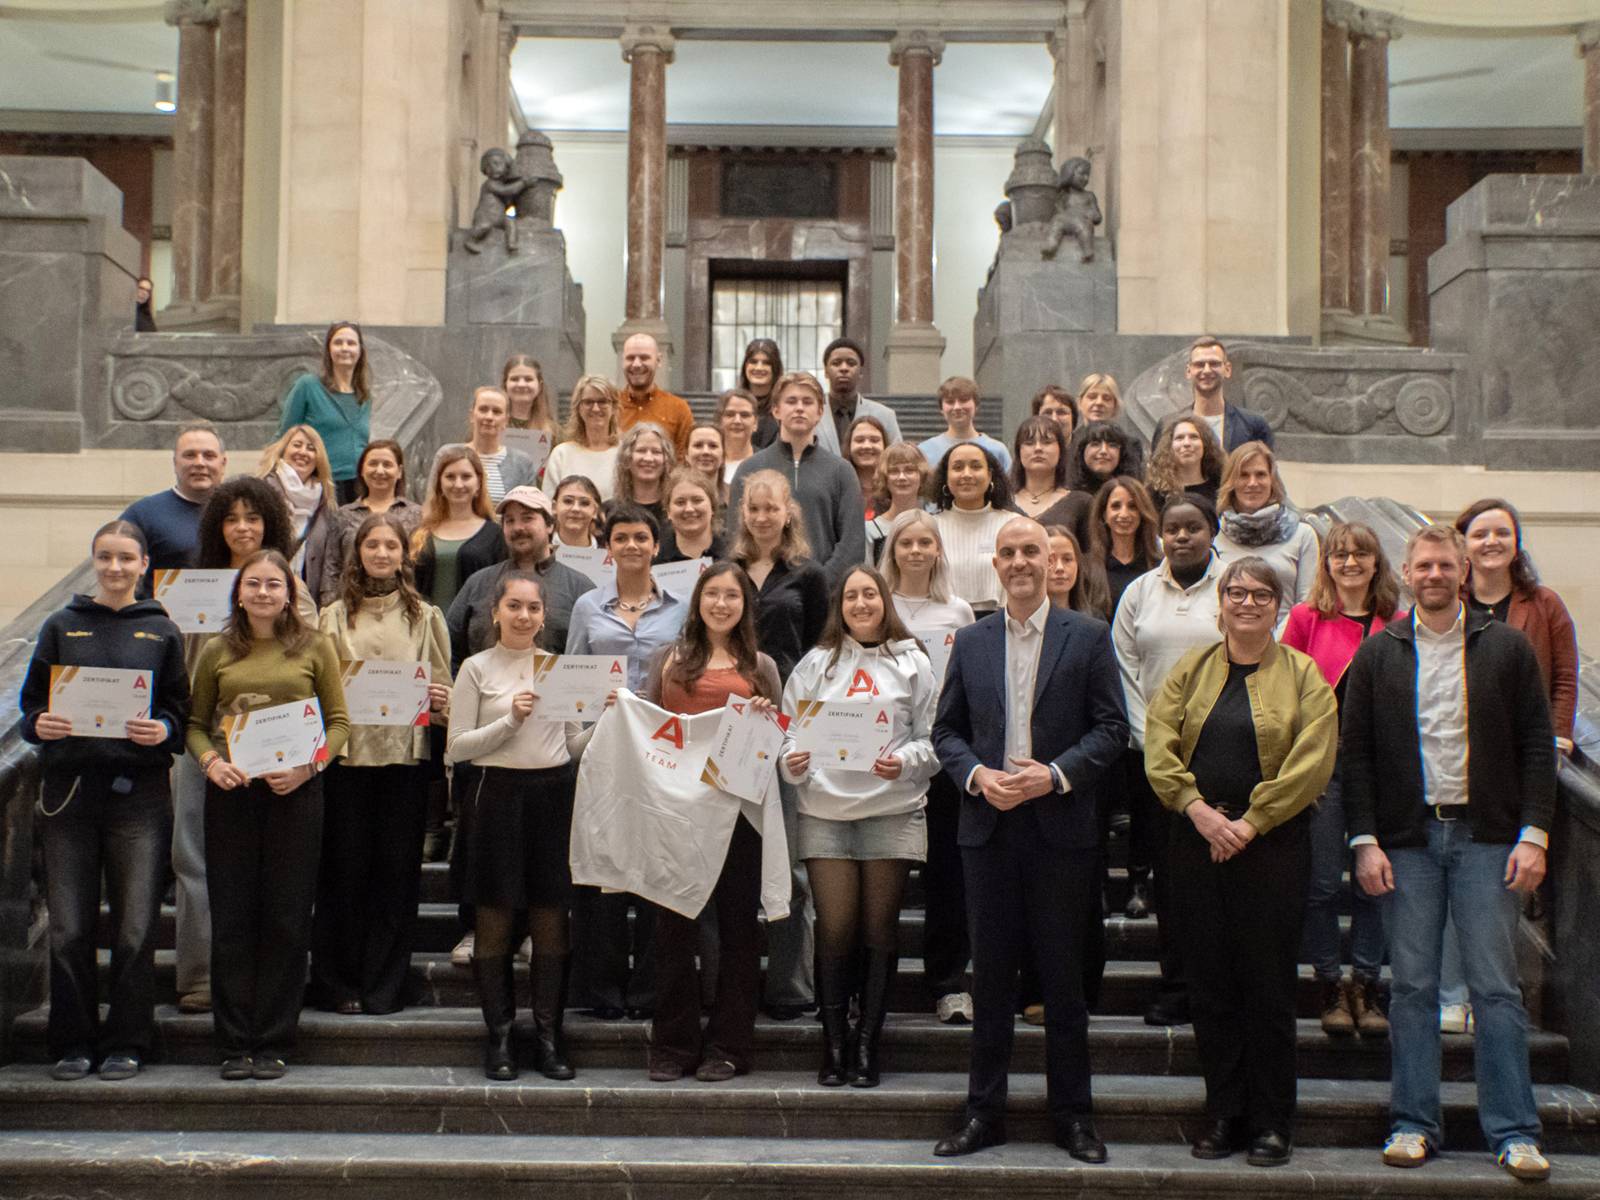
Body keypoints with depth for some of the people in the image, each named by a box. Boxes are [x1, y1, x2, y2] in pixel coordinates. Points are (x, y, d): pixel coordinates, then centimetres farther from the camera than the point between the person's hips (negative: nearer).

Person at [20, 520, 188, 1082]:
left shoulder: (162, 632, 10)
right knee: (69, 927, 1)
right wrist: (40, 724, -9)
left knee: (136, 928, -3)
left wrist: (164, 731, -12)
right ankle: (73, 1041, 13)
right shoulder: (62, 627, 12)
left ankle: (127, 1041, 9)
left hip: (139, 790, -1)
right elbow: (30, 703, 13)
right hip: (69, 788, 1)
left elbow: (181, 710, 9)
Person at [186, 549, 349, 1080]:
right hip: (230, 793, 2)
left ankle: (274, 1042, 11)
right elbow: (196, 722, 12)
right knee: (231, 917, 3)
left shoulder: (314, 648, 4)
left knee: (286, 917, 2)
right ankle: (235, 1043, 11)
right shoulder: (217, 652, 9)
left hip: (294, 793, -1)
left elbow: (339, 721, 4)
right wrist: (211, 762, -7)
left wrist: (308, 766, -11)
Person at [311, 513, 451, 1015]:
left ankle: (386, 985, 10)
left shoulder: (425, 617, 12)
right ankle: (337, 984, 10)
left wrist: (438, 700, -9)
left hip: (406, 754, 1)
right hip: (346, 753, 0)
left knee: (397, 869, 2)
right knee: (345, 867, 1)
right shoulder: (334, 617, 11)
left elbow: (443, 689, 11)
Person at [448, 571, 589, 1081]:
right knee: (493, 923, 2)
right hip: (497, 795, -2)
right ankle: (499, 1036, 11)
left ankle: (548, 1036, 12)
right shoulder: (477, 669, 2)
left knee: (551, 922, 4)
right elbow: (458, 747, -4)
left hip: (553, 794, 3)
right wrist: (511, 720, -14)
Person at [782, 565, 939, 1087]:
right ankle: (834, 1040, 9)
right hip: (825, 811, 0)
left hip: (893, 810, 0)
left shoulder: (912, 662, 8)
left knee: (879, 928, 3)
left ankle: (868, 1043, 12)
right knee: (835, 928, -3)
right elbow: (790, 730, 10)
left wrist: (905, 761, -14)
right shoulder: (816, 662, 10)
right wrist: (790, 761, -11)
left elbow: (933, 736, 5)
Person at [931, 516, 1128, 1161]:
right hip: (989, 825, 2)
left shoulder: (1087, 637, 2)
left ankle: (1072, 1113, 16)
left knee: (1063, 975, 4)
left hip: (1060, 826, -2)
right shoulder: (970, 642, 10)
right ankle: (984, 1111, 17)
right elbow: (947, 730, 10)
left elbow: (1111, 727, -2)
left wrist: (1056, 775, -14)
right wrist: (977, 775, -8)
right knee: (991, 974, 8)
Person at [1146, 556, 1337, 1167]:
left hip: (1273, 845, -3)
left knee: (1269, 986, 1)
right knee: (1210, 985, 6)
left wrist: (1249, 823, -13)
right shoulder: (1190, 670, 11)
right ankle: (1224, 1116, 16)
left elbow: (1312, 761, -8)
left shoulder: (1303, 675, 2)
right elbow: (1159, 745, 1)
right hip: (1197, 842, 3)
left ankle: (1273, 1122, 11)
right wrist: (1198, 809, -13)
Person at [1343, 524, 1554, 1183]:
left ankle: (1514, 1131, 5)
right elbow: (1355, 752, 5)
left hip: (1486, 836, -1)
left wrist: (1534, 833, -6)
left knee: (1496, 986, 0)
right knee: (1413, 986, 4)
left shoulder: (1506, 647, 5)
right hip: (1407, 839, 1)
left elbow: (1536, 744, 3)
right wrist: (1364, 839, -3)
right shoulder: (1378, 654, 7)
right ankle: (1414, 1123, 12)